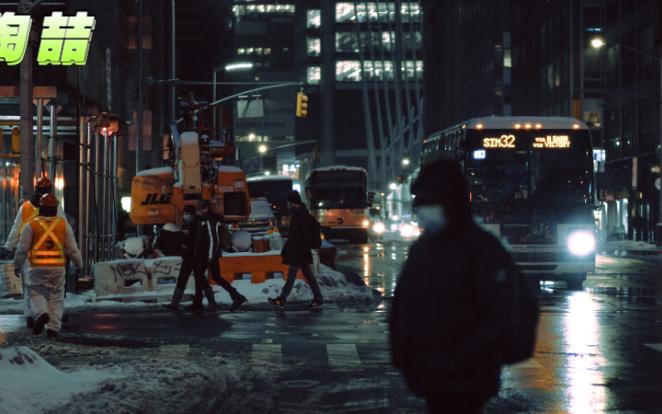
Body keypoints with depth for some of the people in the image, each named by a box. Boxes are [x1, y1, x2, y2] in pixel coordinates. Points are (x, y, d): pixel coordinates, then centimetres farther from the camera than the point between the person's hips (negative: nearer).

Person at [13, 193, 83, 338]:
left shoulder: (31, 225, -1)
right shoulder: (64, 225, 4)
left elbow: (22, 249, 0)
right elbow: (72, 249, 6)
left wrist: (17, 265, 14)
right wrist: (79, 265, 19)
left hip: (38, 267, -2)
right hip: (58, 267, 2)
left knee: (36, 293, 10)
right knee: (56, 297, 8)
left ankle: (41, 313, -19)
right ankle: (53, 327, -1)